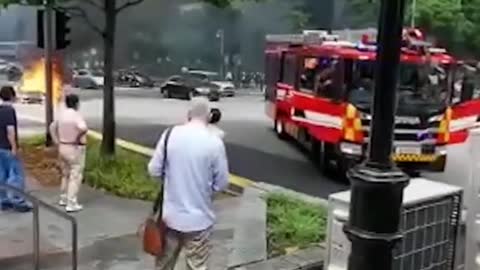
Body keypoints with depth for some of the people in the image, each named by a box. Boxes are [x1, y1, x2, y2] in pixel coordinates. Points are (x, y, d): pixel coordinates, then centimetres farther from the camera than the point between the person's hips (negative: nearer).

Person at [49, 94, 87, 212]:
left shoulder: (62, 115, 6)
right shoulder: (76, 115, -18)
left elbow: (52, 127, 20)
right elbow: (83, 128, -37)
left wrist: (57, 142, 16)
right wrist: (78, 138, -19)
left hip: (63, 148, 8)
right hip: (75, 149, -8)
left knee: (66, 174, 22)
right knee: (75, 176, -2)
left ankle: (64, 199, 31)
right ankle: (71, 204, -3)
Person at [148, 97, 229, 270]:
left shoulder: (170, 134, -7)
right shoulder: (214, 142, -15)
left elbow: (154, 170, -2)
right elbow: (222, 183, -9)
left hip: (170, 215, 3)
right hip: (198, 219, -3)